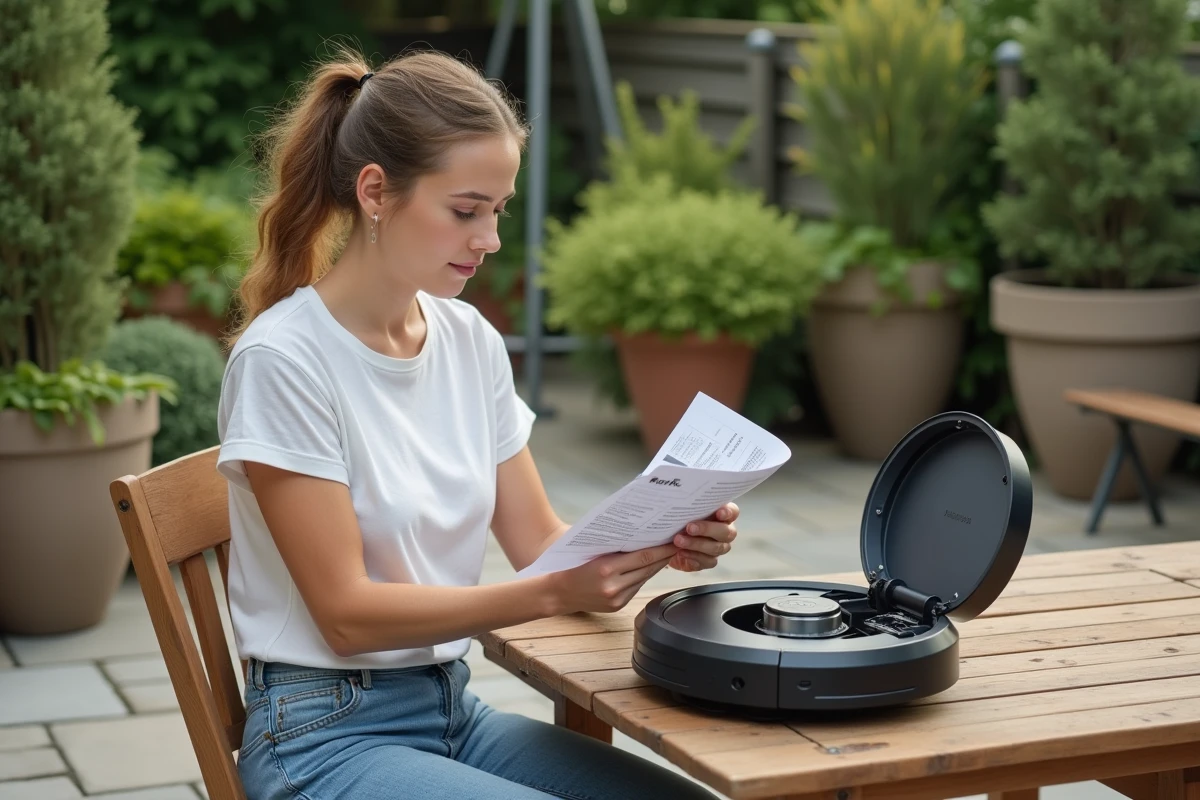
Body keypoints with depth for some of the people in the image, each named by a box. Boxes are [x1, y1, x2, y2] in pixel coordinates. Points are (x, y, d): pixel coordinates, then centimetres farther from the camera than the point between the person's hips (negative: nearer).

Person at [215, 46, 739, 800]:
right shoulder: (282, 359, -17)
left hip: (457, 710, 6)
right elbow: (348, 613, -18)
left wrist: (657, 542, -14)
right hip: (328, 736, -6)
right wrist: (556, 592, -29)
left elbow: (538, 538, 7)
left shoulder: (472, 341, 3)